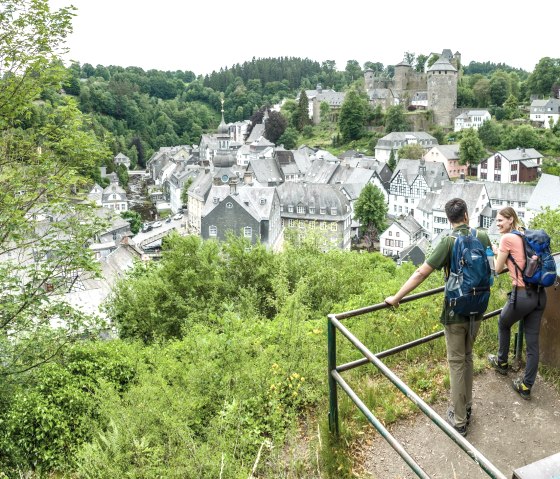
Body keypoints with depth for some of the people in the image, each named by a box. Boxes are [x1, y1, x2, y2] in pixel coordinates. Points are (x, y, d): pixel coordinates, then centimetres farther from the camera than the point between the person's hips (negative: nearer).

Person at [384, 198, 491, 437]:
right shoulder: (482, 236, -2)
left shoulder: (449, 241, -17)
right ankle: (466, 408, 33)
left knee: (457, 363, 5)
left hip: (456, 311, -5)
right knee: (467, 357, 21)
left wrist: (396, 298, -18)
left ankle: (459, 420, 14)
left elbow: (421, 273, -23)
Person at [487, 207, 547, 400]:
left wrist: (497, 253, 16)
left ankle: (502, 363, 41)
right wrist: (502, 253, 16)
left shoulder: (507, 238, -9)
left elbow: (498, 269, -1)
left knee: (503, 324, 24)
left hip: (522, 295, -7)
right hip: (540, 294, 7)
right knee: (533, 343, 10)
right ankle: (526, 387, 20)